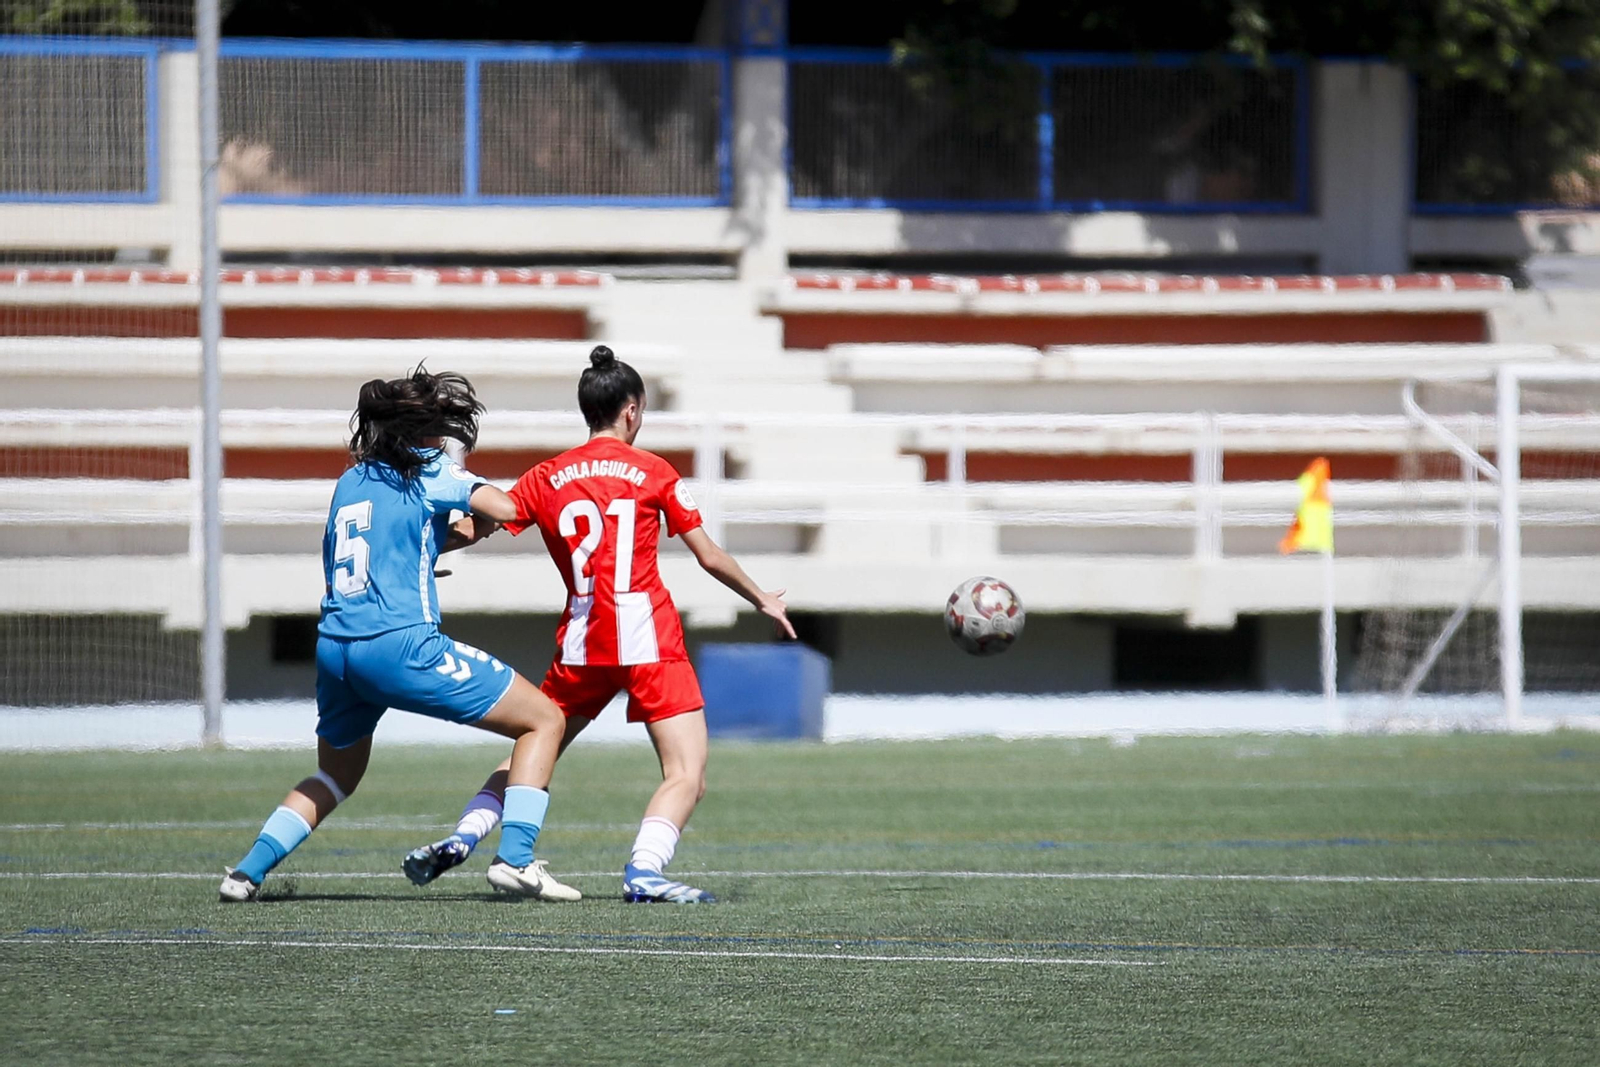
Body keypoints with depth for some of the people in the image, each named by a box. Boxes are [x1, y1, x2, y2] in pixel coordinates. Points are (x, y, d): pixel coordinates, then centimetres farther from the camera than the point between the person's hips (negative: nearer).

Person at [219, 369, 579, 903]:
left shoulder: (351, 482, 21)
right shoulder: (427, 469, 2)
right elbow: (503, 507, -11)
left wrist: (454, 535, 27)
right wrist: (479, 521, 11)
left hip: (333, 649, 7)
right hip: (400, 645, -7)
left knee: (336, 775, 31)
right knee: (544, 719, 3)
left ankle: (247, 870, 18)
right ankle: (515, 858, -10)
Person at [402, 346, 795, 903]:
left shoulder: (547, 478, 10)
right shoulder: (653, 472, 3)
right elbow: (710, 557, 7)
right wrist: (763, 601, 21)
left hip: (580, 643, 4)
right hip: (647, 637, -4)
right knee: (687, 775, -6)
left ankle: (461, 840, 9)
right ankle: (644, 871, -27)